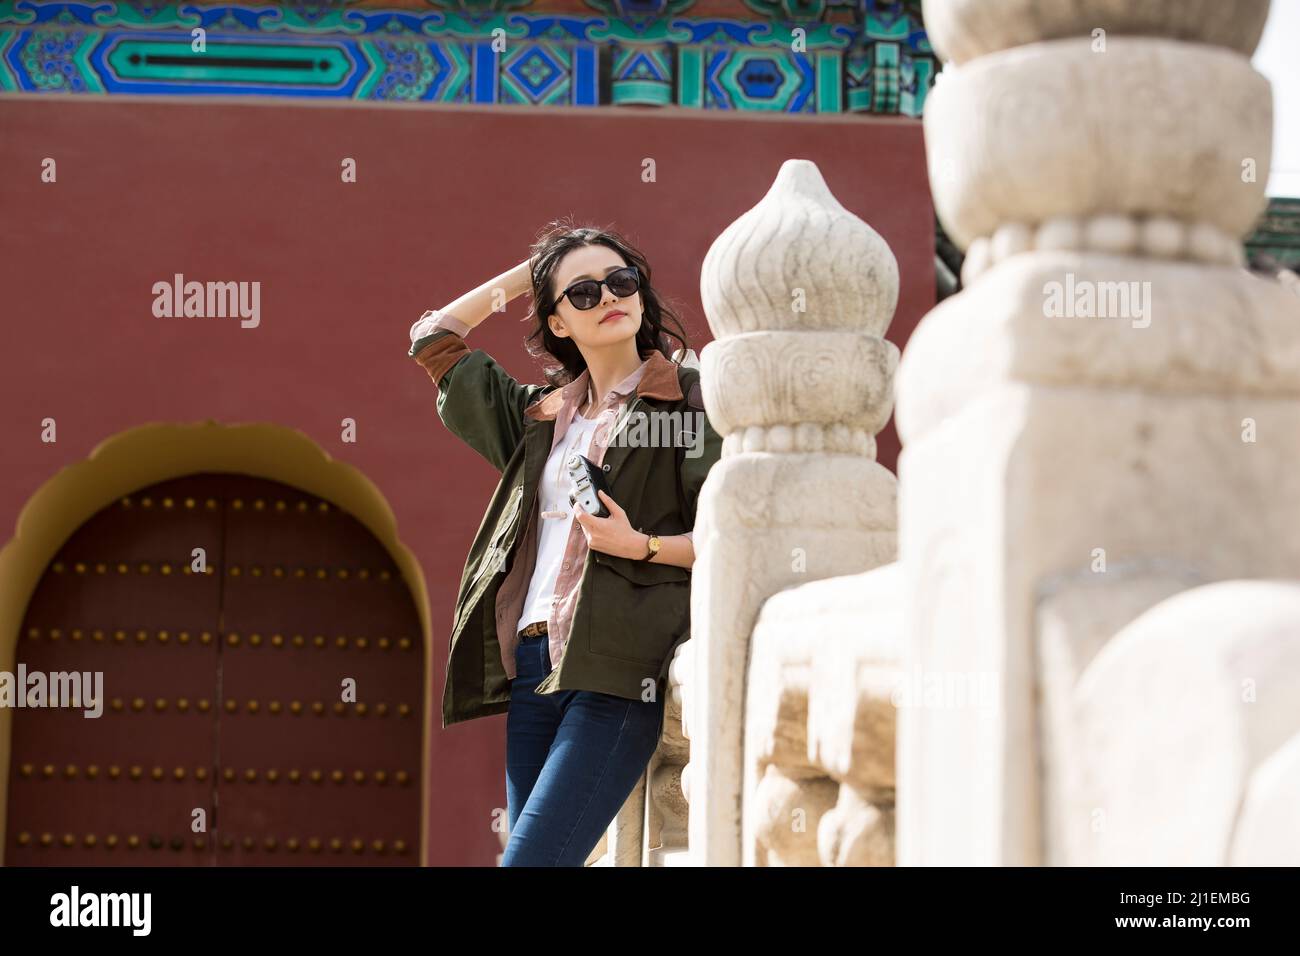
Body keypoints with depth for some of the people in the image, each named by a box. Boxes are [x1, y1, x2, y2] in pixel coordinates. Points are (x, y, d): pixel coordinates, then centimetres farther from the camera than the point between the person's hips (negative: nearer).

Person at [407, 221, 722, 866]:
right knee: (536, 861, 0)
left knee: (529, 858, -18)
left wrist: (640, 545, -16)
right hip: (533, 667, 6)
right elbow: (433, 339, 29)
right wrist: (528, 272, 25)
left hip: (618, 671, -6)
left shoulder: (689, 394, 4)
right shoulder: (543, 415, 21)